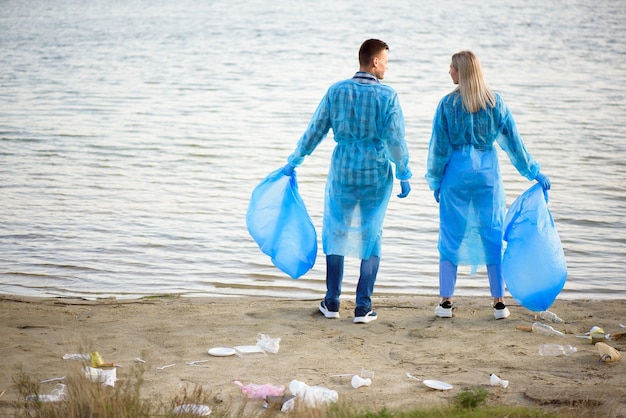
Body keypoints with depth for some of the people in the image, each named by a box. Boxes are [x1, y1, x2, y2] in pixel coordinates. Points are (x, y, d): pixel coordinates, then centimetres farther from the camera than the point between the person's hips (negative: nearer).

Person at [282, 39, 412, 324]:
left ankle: (332, 303, 19)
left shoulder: (337, 91, -2)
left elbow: (314, 131, 1)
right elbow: (395, 140, -11)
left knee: (336, 233, 15)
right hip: (377, 174, -2)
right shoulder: (387, 96, -9)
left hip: (342, 172, 2)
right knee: (371, 237, 9)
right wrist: (404, 175, -1)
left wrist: (293, 162, 11)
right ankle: (363, 308, 7)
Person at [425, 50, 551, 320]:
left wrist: (435, 180, 8)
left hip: (456, 177, -1)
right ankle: (499, 303, 8)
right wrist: (533, 172, 13)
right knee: (493, 237, 7)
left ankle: (446, 301, 7)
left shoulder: (448, 104, -6)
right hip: (487, 176, 1)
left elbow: (439, 146, -2)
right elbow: (513, 141, 4)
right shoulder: (495, 102, -1)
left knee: (450, 237, 7)